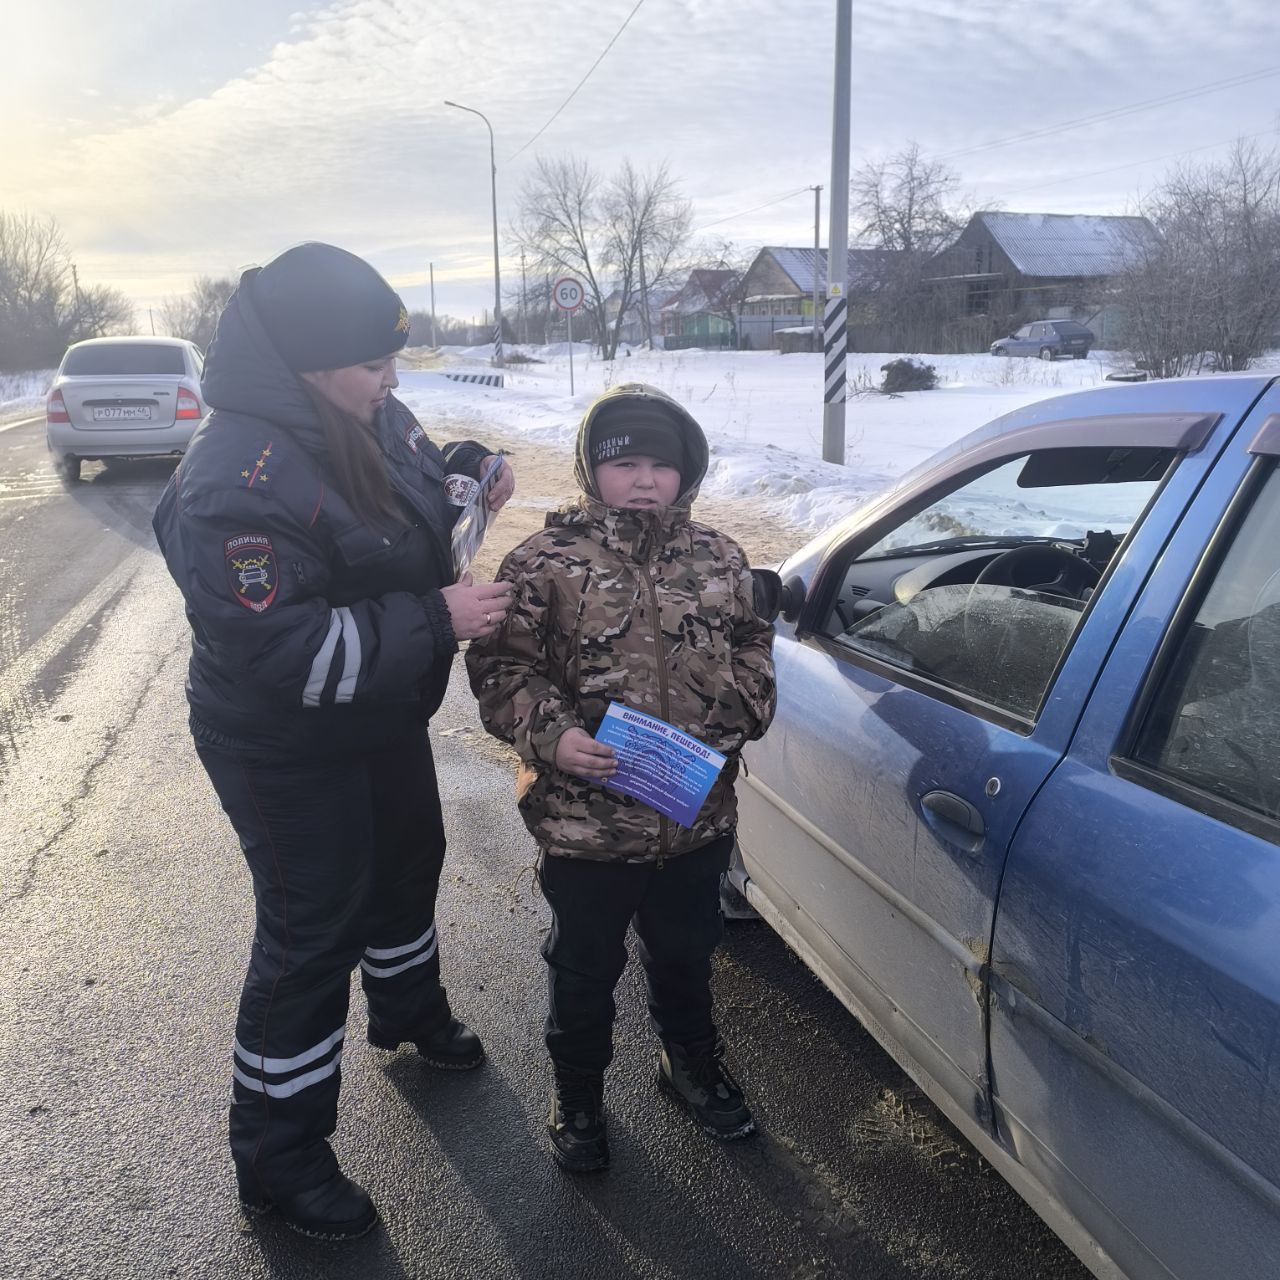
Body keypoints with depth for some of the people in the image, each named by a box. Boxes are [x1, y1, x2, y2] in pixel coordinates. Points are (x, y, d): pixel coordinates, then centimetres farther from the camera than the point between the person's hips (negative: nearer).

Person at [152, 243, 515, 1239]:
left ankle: (409, 1007, 57)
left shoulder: (369, 417, -4)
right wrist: (436, 622, -32)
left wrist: (468, 475, -7)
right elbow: (278, 650, -34)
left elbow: (415, 481, 16)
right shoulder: (236, 481, -31)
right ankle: (279, 1156, 27)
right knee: (312, 937, 4)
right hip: (289, 755, -9)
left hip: (385, 721, 9)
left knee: (408, 865, 27)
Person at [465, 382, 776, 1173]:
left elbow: (754, 647, 14)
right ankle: (578, 1094, 42)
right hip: (586, 823, -3)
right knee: (586, 969, 17)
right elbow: (501, 667, -10)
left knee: (686, 952, 25)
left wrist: (743, 710, -2)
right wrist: (551, 735, -23)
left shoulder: (719, 560, 1)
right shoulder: (545, 565, -12)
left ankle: (692, 1060, 53)